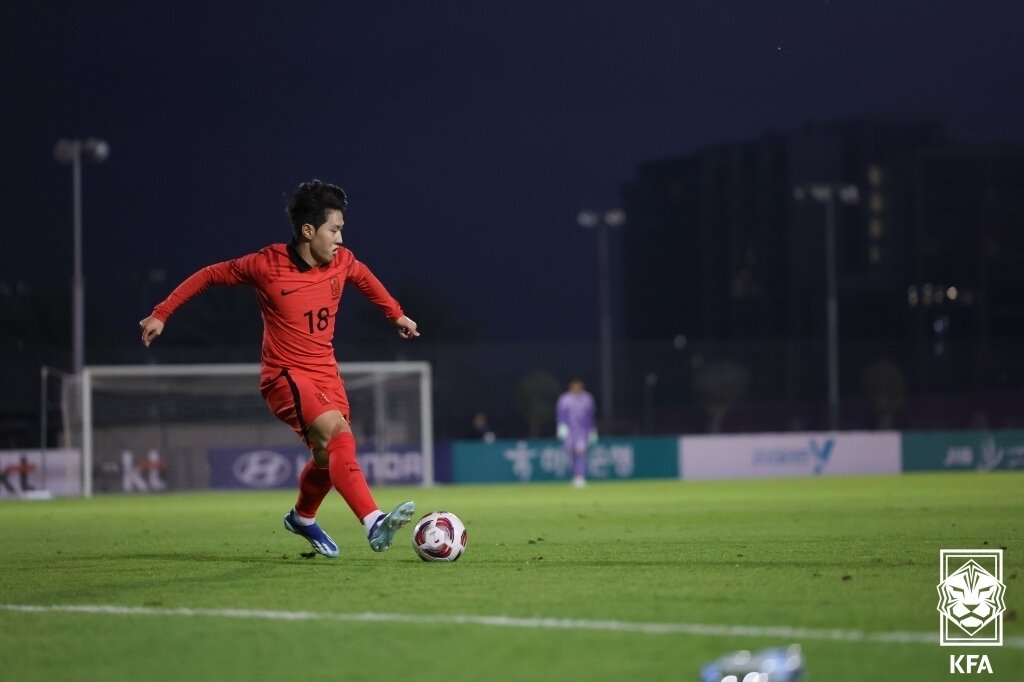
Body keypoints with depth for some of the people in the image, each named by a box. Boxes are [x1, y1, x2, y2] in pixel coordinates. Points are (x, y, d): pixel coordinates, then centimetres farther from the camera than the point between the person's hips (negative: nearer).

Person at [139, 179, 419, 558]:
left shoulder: (342, 262, -1)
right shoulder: (267, 265, -14)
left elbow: (364, 278, 24)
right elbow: (210, 275, -1)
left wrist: (396, 314, 30)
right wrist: (161, 314, 0)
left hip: (326, 375, 6)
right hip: (285, 375, -6)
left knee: (329, 457, 7)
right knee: (337, 432, -28)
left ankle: (302, 518, 40)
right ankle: (374, 524, -37)